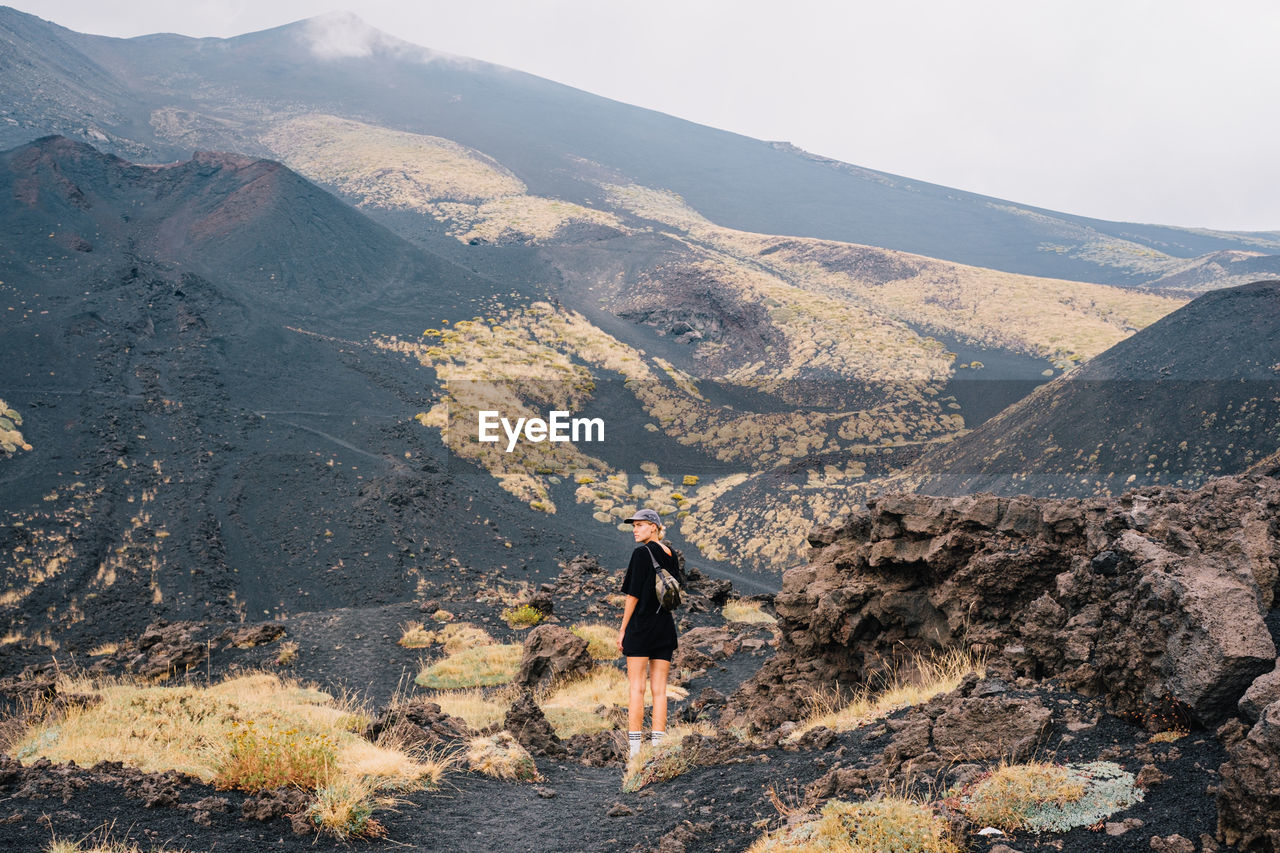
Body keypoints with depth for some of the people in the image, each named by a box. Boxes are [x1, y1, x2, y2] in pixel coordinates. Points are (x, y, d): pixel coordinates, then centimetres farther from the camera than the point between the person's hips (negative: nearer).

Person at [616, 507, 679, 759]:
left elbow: (633, 594, -11)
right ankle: (657, 746, 4)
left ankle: (634, 748, -6)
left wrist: (622, 628, -6)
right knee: (659, 689, 6)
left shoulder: (642, 552, -9)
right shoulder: (671, 555, 11)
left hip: (641, 625, -6)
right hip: (665, 626, 6)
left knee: (636, 687, -4)